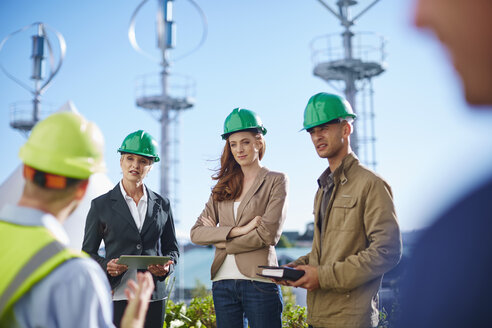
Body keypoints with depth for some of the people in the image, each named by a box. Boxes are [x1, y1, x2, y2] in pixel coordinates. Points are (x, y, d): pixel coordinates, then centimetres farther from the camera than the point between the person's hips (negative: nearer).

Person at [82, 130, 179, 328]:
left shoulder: (162, 205, 10)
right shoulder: (101, 205, 5)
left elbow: (172, 248, 16)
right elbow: (88, 252, 7)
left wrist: (166, 266, -5)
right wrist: (106, 266, -12)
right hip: (116, 295, -2)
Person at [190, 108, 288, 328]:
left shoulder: (276, 181, 2)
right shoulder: (223, 186, 15)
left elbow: (268, 234, -9)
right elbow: (196, 233, 5)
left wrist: (220, 238, -2)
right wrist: (238, 231, -9)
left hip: (259, 282, -4)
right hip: (223, 283, 4)